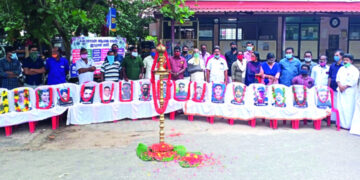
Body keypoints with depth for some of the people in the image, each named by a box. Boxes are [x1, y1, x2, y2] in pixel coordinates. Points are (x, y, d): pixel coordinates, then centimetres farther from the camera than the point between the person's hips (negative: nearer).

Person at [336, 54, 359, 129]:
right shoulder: (341, 69, 17)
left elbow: (354, 81, -10)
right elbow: (338, 78, 11)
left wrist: (345, 86, -14)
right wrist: (340, 85, -7)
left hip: (349, 91, -5)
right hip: (341, 91, 5)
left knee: (349, 108, -6)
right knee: (340, 107, 4)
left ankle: (348, 124, -2)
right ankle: (341, 123, 11)